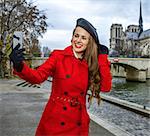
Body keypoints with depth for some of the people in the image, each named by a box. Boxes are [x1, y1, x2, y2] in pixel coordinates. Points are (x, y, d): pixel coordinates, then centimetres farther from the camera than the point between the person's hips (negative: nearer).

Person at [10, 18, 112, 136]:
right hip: (55, 121, -2)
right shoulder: (59, 56, -6)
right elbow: (38, 76, -18)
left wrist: (102, 57, -5)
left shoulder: (90, 64, 2)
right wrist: (20, 66, -38)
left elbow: (106, 87, -6)